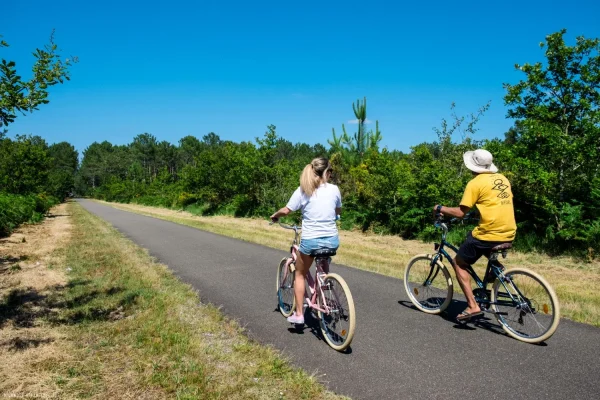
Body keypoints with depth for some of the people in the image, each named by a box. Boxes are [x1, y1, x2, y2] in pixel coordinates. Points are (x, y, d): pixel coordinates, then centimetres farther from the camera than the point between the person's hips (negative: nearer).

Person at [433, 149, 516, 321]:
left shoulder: (475, 183, -9)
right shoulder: (503, 179, 11)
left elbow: (460, 212, -12)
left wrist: (440, 208, 3)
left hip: (488, 234, -7)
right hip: (509, 234, 8)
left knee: (459, 263, 10)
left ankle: (472, 305, 2)